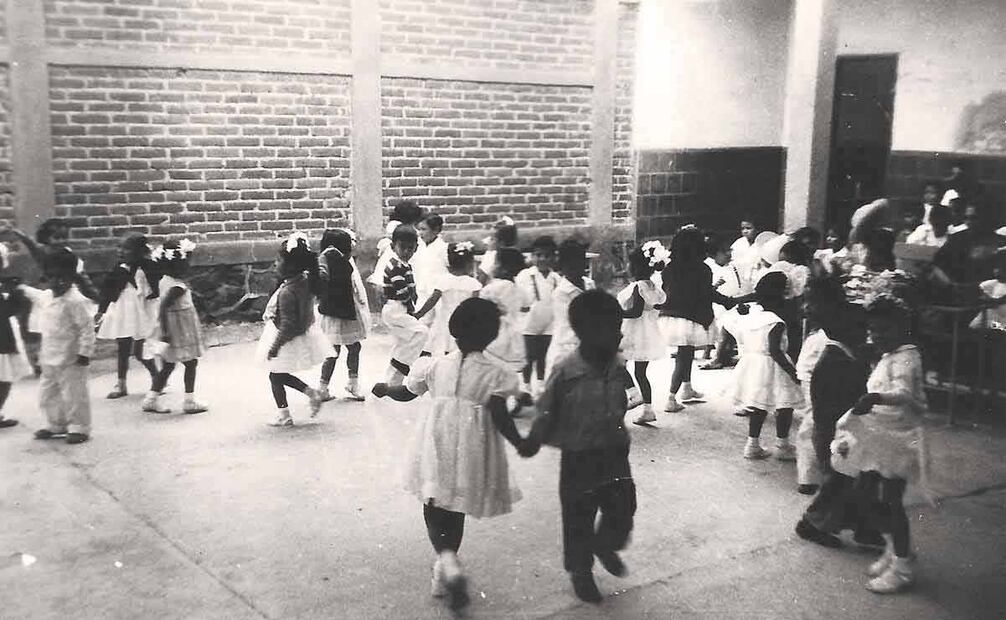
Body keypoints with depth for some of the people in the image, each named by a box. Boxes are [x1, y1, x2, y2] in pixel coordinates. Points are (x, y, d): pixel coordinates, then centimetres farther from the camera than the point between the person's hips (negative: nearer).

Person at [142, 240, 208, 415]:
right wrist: (165, 331, -30)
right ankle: (189, 401, 11)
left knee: (167, 366, 15)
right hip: (182, 332, -9)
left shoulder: (165, 281, 4)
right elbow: (163, 307, -30)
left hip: (176, 332, 9)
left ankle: (151, 399, 17)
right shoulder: (177, 287, -23)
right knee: (191, 363, 6)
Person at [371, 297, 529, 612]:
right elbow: (500, 417, -16)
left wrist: (385, 388, 33)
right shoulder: (495, 375, -9)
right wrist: (520, 442, -2)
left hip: (436, 449, 1)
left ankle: (448, 561, -15)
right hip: (472, 453, 0)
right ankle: (444, 574, 27)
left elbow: (405, 393, 13)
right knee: (457, 510, 17)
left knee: (434, 508, 11)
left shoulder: (435, 366, -1)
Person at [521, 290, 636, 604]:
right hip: (578, 457, -4)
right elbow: (547, 413, -9)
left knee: (622, 509, 6)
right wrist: (533, 440, -17)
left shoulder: (619, 367, -6)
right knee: (578, 519, 10)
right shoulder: (565, 372, -20)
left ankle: (606, 546, 40)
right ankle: (580, 571, 35)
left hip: (614, 454, 4)